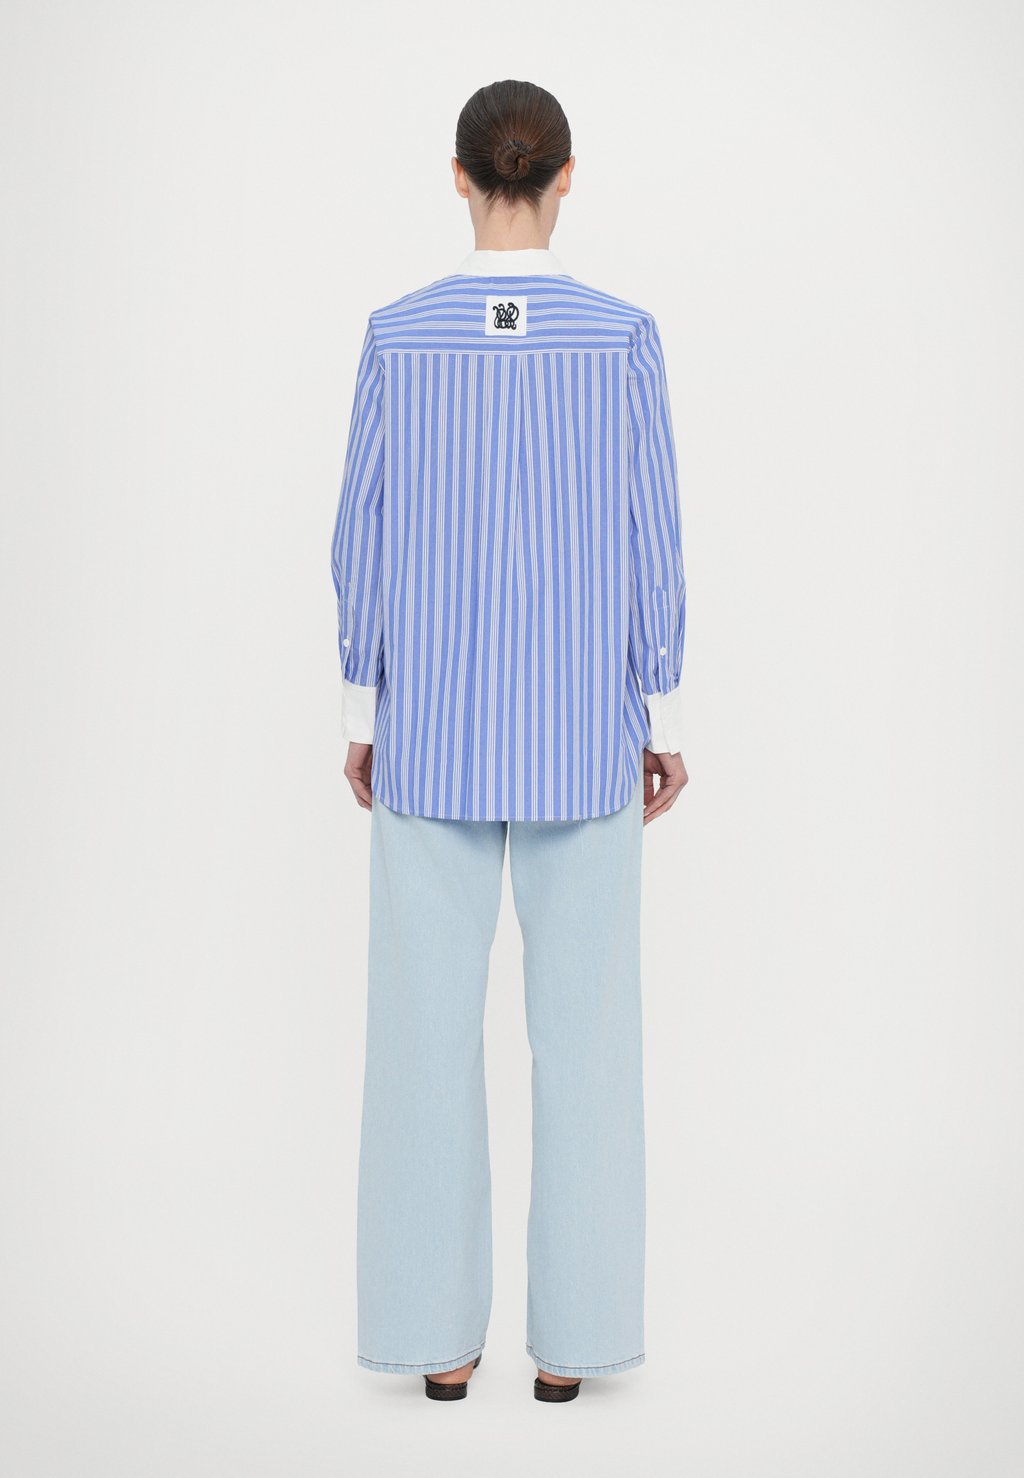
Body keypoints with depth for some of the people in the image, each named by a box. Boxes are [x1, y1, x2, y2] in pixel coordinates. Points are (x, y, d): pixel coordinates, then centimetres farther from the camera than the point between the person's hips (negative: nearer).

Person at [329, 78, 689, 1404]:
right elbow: (649, 540, -5)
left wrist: (361, 718, 7)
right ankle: (570, 1332, 14)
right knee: (583, 1021, 8)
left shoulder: (398, 336, -4)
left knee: (429, 1020, 8)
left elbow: (365, 536, -3)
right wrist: (664, 722, 4)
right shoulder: (624, 337, -5)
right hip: (581, 725, 0)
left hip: (433, 723, 0)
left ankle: (438, 1333, 14)